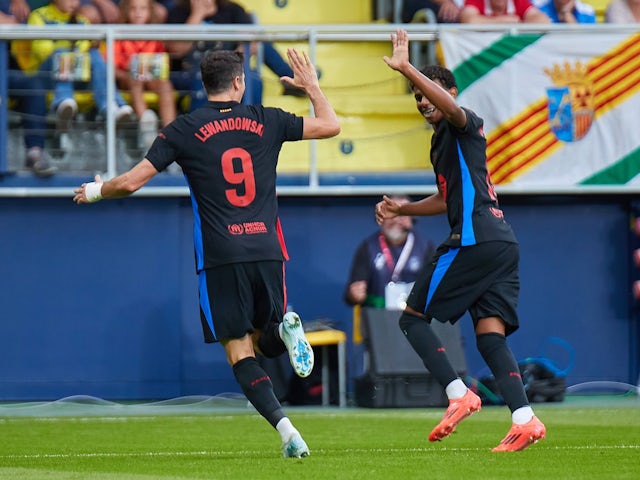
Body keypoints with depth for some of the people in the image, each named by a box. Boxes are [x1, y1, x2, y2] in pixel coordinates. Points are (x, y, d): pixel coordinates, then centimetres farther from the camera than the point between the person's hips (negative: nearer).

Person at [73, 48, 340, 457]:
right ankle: (285, 328, -17)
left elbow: (132, 181, 0)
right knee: (265, 343, 20)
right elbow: (331, 125, 19)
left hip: (220, 258, -3)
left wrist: (95, 191, 20)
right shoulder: (266, 121, 7)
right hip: (267, 250, 3)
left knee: (239, 352, 0)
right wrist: (312, 85, 35)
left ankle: (286, 428, -20)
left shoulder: (185, 129, 0)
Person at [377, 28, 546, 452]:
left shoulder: (463, 125, 0)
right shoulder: (441, 142, 27)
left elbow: (451, 106, -26)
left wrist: (406, 68, -30)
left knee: (413, 318, -1)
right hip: (503, 244, 10)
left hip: (474, 239, -10)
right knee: (490, 337, 1)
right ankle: (525, 419, -14)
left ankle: (459, 395, -13)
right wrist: (401, 209, 32)